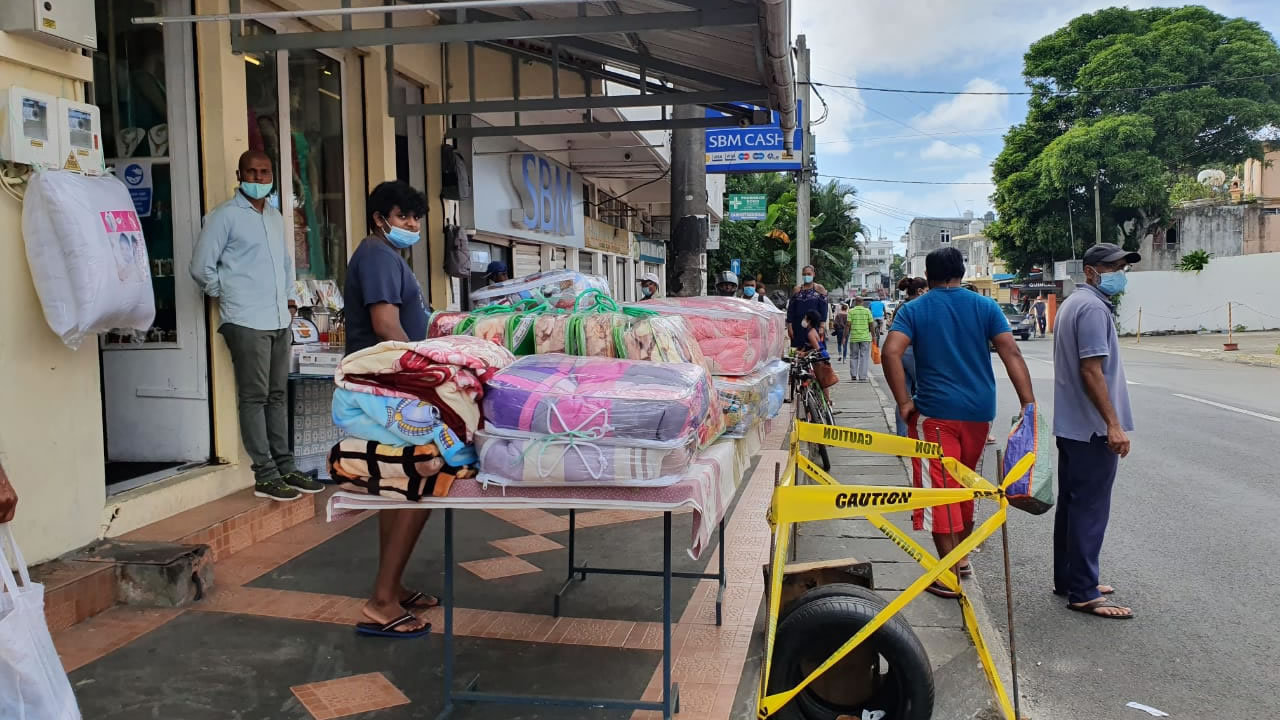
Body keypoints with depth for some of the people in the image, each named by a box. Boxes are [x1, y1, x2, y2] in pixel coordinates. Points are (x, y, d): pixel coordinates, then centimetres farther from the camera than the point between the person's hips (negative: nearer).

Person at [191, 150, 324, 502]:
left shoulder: (275, 217, 16)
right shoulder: (224, 216, -5)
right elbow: (202, 268, -7)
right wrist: (229, 296, 2)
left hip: (280, 322, 7)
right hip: (247, 324, -7)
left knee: (277, 396, 11)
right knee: (255, 398, -4)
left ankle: (285, 467, 17)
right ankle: (265, 476, 0)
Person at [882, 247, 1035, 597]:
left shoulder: (914, 310, -1)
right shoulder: (985, 306, 5)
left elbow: (891, 352, -16)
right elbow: (1011, 353, -4)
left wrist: (904, 401, -11)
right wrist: (1028, 402, -6)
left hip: (935, 411, -4)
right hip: (979, 410, 4)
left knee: (940, 488, -1)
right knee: (964, 483, 21)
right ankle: (962, 556, 33)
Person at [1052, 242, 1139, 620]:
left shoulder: (1072, 304, 16)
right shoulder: (1093, 308, -16)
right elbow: (1092, 370, -23)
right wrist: (1114, 424, -22)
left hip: (1070, 426, 10)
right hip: (1091, 428, -10)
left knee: (1072, 504, 15)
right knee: (1090, 510, -4)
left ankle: (1067, 580, 24)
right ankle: (1083, 593, 2)